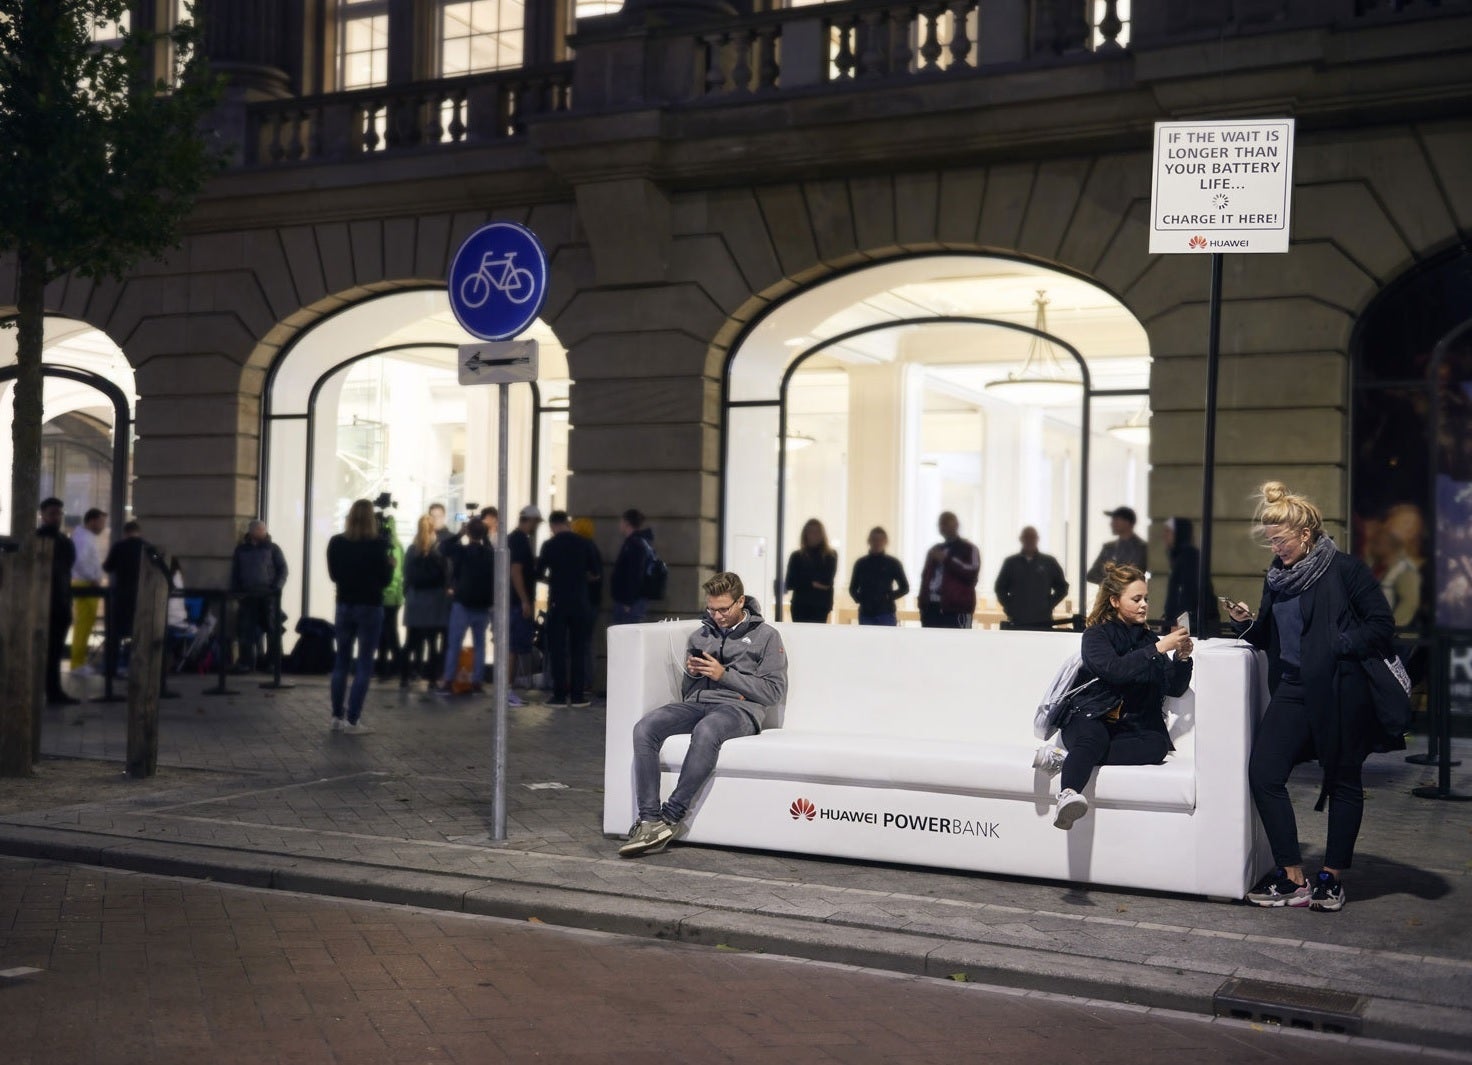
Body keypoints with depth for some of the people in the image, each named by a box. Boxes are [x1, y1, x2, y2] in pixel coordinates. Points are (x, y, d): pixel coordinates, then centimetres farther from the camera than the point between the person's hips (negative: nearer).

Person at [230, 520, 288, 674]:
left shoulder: (272, 549, 6)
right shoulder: (241, 549, 13)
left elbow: (282, 569, 4)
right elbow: (235, 573, 15)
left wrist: (277, 587, -9)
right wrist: (235, 591, 5)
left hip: (268, 596, -2)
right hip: (248, 596, 2)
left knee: (272, 628, -2)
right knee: (246, 630, -2)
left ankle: (273, 662, 5)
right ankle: (246, 662, 3)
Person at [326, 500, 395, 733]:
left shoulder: (336, 543, -1)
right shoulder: (377, 544, -14)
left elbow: (333, 574, 9)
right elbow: (385, 579, -9)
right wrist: (390, 564, 9)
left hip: (344, 606, 4)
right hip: (370, 608, -4)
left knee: (341, 662, 14)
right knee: (364, 665, 1)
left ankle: (337, 717, 15)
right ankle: (353, 720, -2)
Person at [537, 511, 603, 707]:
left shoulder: (549, 546, -4)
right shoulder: (585, 544, -1)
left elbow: (539, 574, 1)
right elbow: (597, 573, 2)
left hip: (557, 603, -1)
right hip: (580, 603, 1)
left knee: (557, 649, 5)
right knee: (579, 649, 6)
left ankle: (560, 695, 3)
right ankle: (578, 695, 4)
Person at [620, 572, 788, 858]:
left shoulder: (766, 636, 9)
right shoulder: (700, 635, 25)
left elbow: (774, 692, -2)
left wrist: (725, 674, -7)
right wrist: (691, 673, 3)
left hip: (738, 707, -5)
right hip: (697, 704, 5)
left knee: (706, 730, -41)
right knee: (644, 728, -26)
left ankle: (670, 817, -36)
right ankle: (649, 821, -32)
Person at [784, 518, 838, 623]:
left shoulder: (830, 556, 5)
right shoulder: (797, 556, 6)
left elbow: (827, 581, -8)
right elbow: (790, 583, -2)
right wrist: (812, 584, -9)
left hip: (820, 606, 0)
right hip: (800, 606, 0)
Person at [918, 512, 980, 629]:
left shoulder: (968, 549, 5)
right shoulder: (935, 550, 24)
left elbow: (972, 573, -11)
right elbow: (926, 576, 22)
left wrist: (947, 560, -12)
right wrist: (923, 605, 10)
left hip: (956, 608, -6)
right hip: (932, 608, 6)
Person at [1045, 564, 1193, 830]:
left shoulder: (1149, 638, 19)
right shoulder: (1097, 635, 5)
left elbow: (1175, 689, 17)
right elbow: (1114, 670, -16)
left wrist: (1182, 658, -1)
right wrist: (1158, 649, -18)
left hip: (1132, 726, 3)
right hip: (1090, 718, -3)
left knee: (1158, 745, -32)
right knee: (1094, 736, -39)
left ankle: (1066, 759, -35)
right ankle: (1068, 795, -63)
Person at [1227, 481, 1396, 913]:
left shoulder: (1345, 569, -8)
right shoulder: (1278, 575, 13)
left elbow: (1382, 624, -9)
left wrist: (1340, 646, -18)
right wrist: (1248, 623, 1)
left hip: (1339, 691, -6)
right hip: (1293, 689, 6)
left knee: (1343, 780, 6)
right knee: (1263, 772, -5)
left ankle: (1331, 878, 17)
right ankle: (1293, 878, 2)